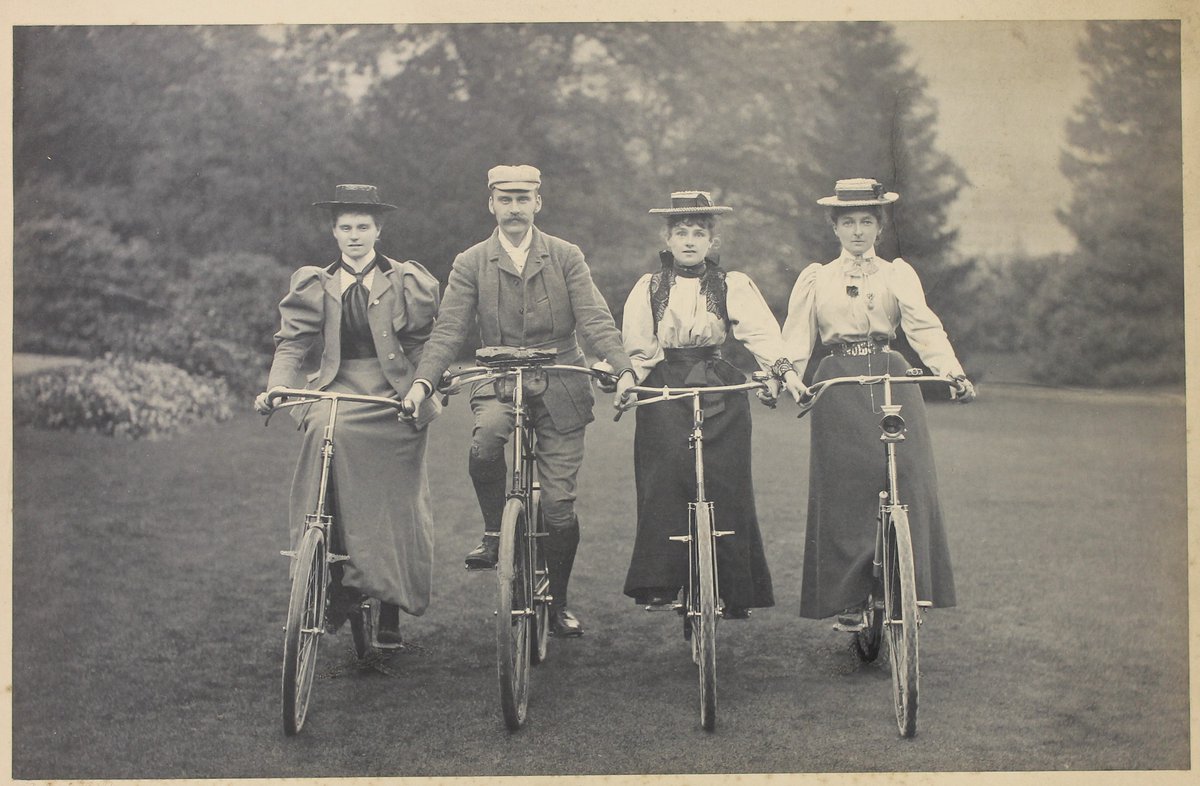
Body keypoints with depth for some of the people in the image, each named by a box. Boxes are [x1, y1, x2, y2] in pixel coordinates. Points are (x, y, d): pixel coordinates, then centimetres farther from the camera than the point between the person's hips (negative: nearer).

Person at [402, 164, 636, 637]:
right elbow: (448, 331, -1)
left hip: (559, 386, 0)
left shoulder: (566, 257, 5)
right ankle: (494, 531, -10)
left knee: (559, 504, -3)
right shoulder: (470, 264, 5)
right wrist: (423, 381, -18)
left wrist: (623, 369, -20)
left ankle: (557, 604, 18)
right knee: (486, 437, -36)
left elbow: (595, 321, -3)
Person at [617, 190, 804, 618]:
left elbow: (760, 330, -8)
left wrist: (781, 366, -25)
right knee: (665, 485, -9)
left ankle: (734, 590, 5)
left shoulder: (733, 285, 6)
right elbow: (636, 348, 5)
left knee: (725, 487, -3)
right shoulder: (649, 288, 10)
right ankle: (659, 581, -3)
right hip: (664, 393, 0)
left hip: (721, 392, 0)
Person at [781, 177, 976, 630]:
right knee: (843, 494, -5)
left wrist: (953, 372, -19)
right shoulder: (815, 278, 15)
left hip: (891, 380, 0)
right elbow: (796, 341, 9)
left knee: (908, 485, -12)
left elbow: (923, 326, -2)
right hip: (838, 389, 0)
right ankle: (847, 601, -1)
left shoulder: (898, 274, 13)